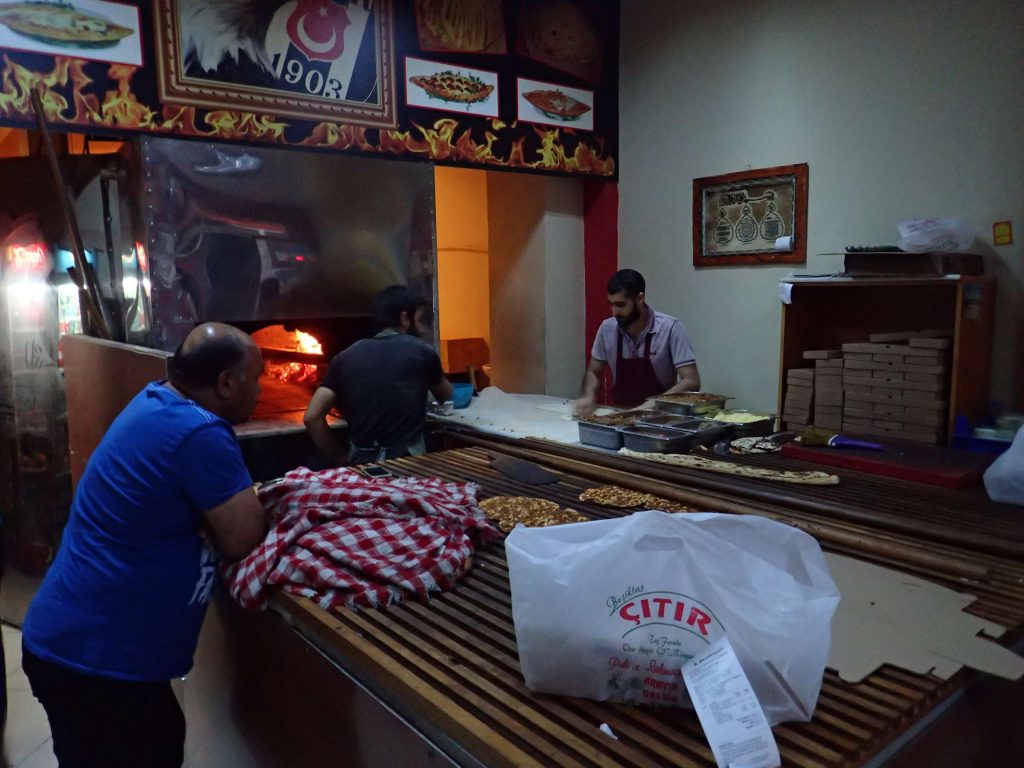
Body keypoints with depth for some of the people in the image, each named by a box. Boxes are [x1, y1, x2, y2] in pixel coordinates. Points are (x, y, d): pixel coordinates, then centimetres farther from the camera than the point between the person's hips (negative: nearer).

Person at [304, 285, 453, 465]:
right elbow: (445, 396, 20)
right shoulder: (421, 351, 0)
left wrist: (340, 459, 8)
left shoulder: (346, 356, 5)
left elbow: (312, 417, -1)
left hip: (362, 461, 3)